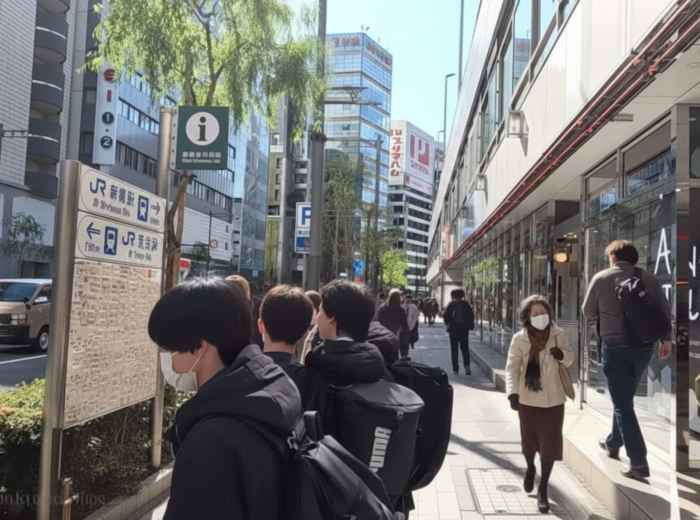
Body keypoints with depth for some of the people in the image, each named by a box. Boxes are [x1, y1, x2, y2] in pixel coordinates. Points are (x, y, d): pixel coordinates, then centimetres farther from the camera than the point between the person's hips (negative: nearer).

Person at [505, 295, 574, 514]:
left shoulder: (558, 335, -10)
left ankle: (543, 489, 19)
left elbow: (570, 359, 6)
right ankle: (530, 468, 49)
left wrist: (562, 354, -19)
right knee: (528, 440, 16)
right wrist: (512, 393, -30)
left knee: (550, 444, 2)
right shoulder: (519, 339, -14)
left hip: (553, 399, 0)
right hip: (528, 399, 0)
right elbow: (512, 368, -15)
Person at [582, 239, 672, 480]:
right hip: (644, 346, 5)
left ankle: (638, 462, -1)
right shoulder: (649, 278, 4)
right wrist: (666, 339, 7)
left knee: (623, 404, 2)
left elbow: (588, 313, 3)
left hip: (615, 346, -4)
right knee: (624, 398, 22)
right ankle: (613, 444, 37)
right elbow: (665, 310, 1)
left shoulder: (601, 278, -5)